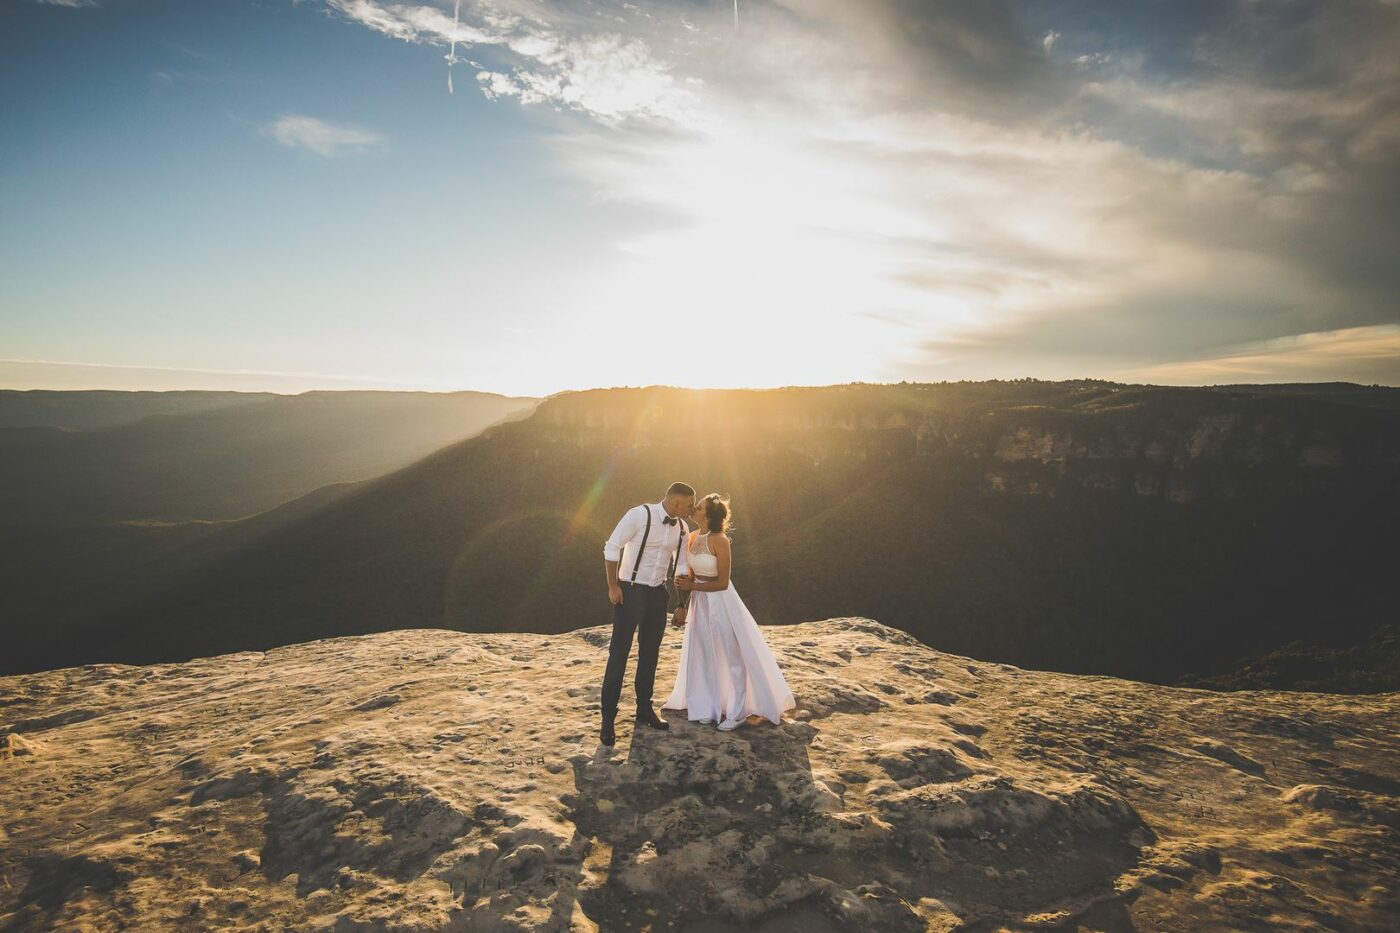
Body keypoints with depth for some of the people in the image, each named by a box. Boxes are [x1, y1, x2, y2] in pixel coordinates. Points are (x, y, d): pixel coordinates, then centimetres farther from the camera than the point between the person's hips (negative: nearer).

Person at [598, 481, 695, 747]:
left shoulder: (682, 528, 0)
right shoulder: (640, 514, -18)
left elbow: (682, 566, 10)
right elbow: (612, 547, -13)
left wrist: (682, 605, 11)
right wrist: (612, 586, -13)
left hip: (658, 594, 6)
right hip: (630, 591, -6)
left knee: (650, 652, 14)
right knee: (619, 653, -1)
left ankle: (644, 708, 30)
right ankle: (608, 718, 9)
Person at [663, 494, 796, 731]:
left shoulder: (720, 541, -21)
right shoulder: (692, 538, 0)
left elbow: (722, 583, -18)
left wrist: (691, 586, -15)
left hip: (720, 602, -7)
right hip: (700, 602, 7)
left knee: (732, 655, 7)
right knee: (705, 655, 17)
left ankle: (737, 712, 21)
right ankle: (710, 707, 33)